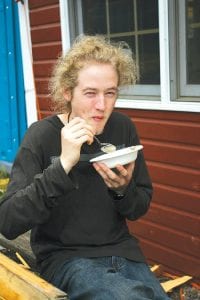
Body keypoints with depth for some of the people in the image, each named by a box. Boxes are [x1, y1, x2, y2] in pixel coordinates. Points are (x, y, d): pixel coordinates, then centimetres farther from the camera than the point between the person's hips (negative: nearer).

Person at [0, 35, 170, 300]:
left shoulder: (123, 128, -2)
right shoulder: (42, 136, -13)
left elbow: (140, 208, 6)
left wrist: (123, 189, -17)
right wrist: (63, 164, -31)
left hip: (123, 252, 4)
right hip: (64, 258, -4)